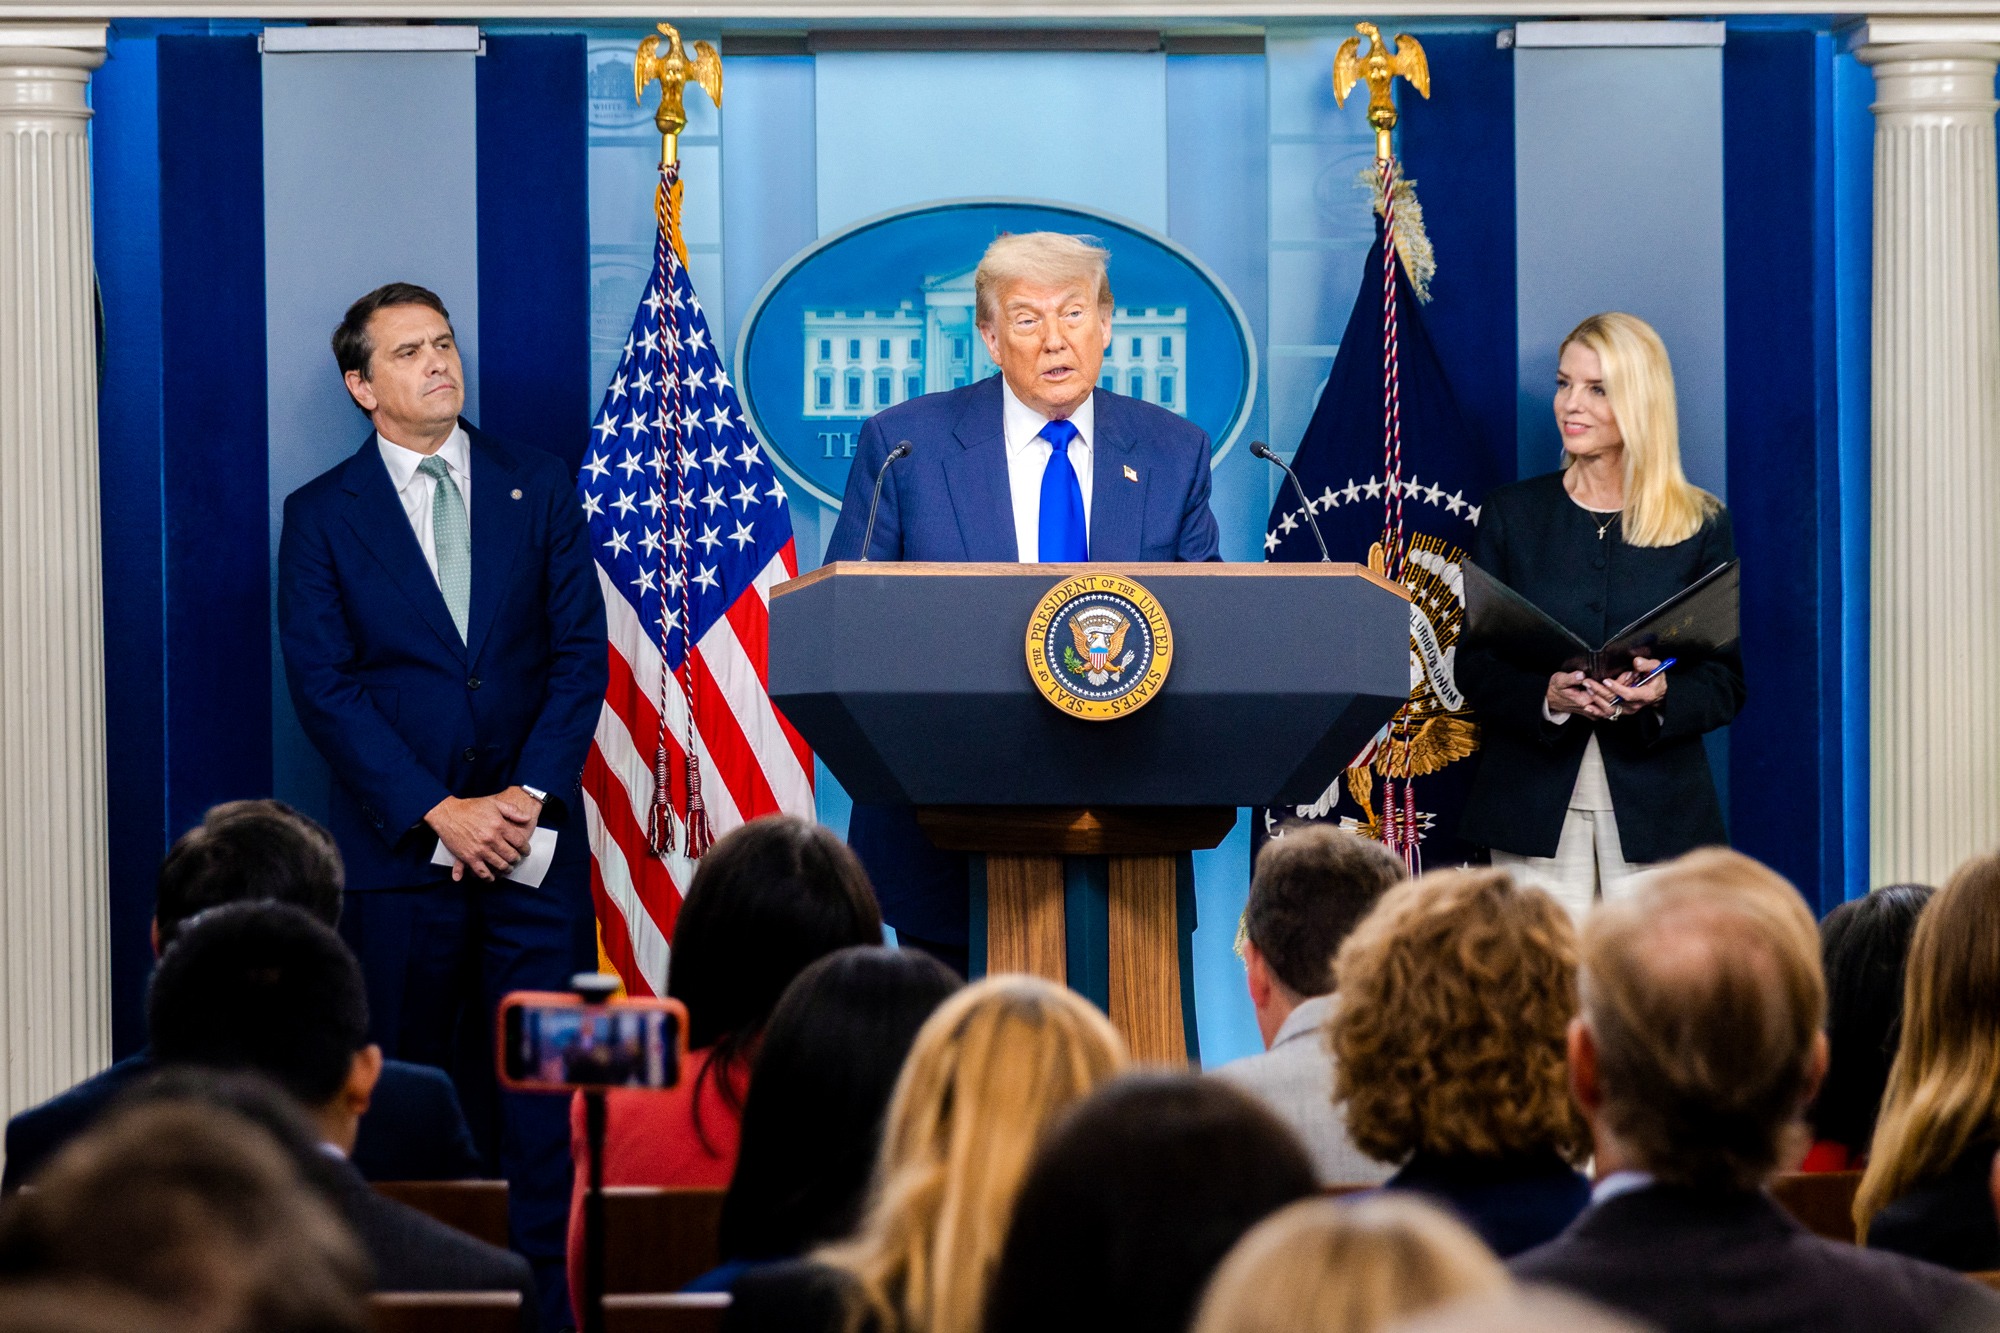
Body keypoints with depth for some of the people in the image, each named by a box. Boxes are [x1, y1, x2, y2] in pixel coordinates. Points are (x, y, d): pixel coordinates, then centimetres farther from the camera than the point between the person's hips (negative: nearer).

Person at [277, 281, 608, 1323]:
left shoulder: (539, 488, 8)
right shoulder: (322, 516, 3)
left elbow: (581, 651, 4)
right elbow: (322, 684, -4)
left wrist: (528, 793, -9)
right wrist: (437, 811, -12)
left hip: (534, 837, 1)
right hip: (398, 843, -1)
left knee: (545, 1075, -4)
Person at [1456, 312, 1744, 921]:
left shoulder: (1700, 525, 7)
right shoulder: (1512, 515, 9)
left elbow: (1726, 682, 5)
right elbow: (1474, 665, 5)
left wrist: (1660, 698, -16)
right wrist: (1547, 695, -15)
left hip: (1656, 817, 0)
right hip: (1536, 808, 0)